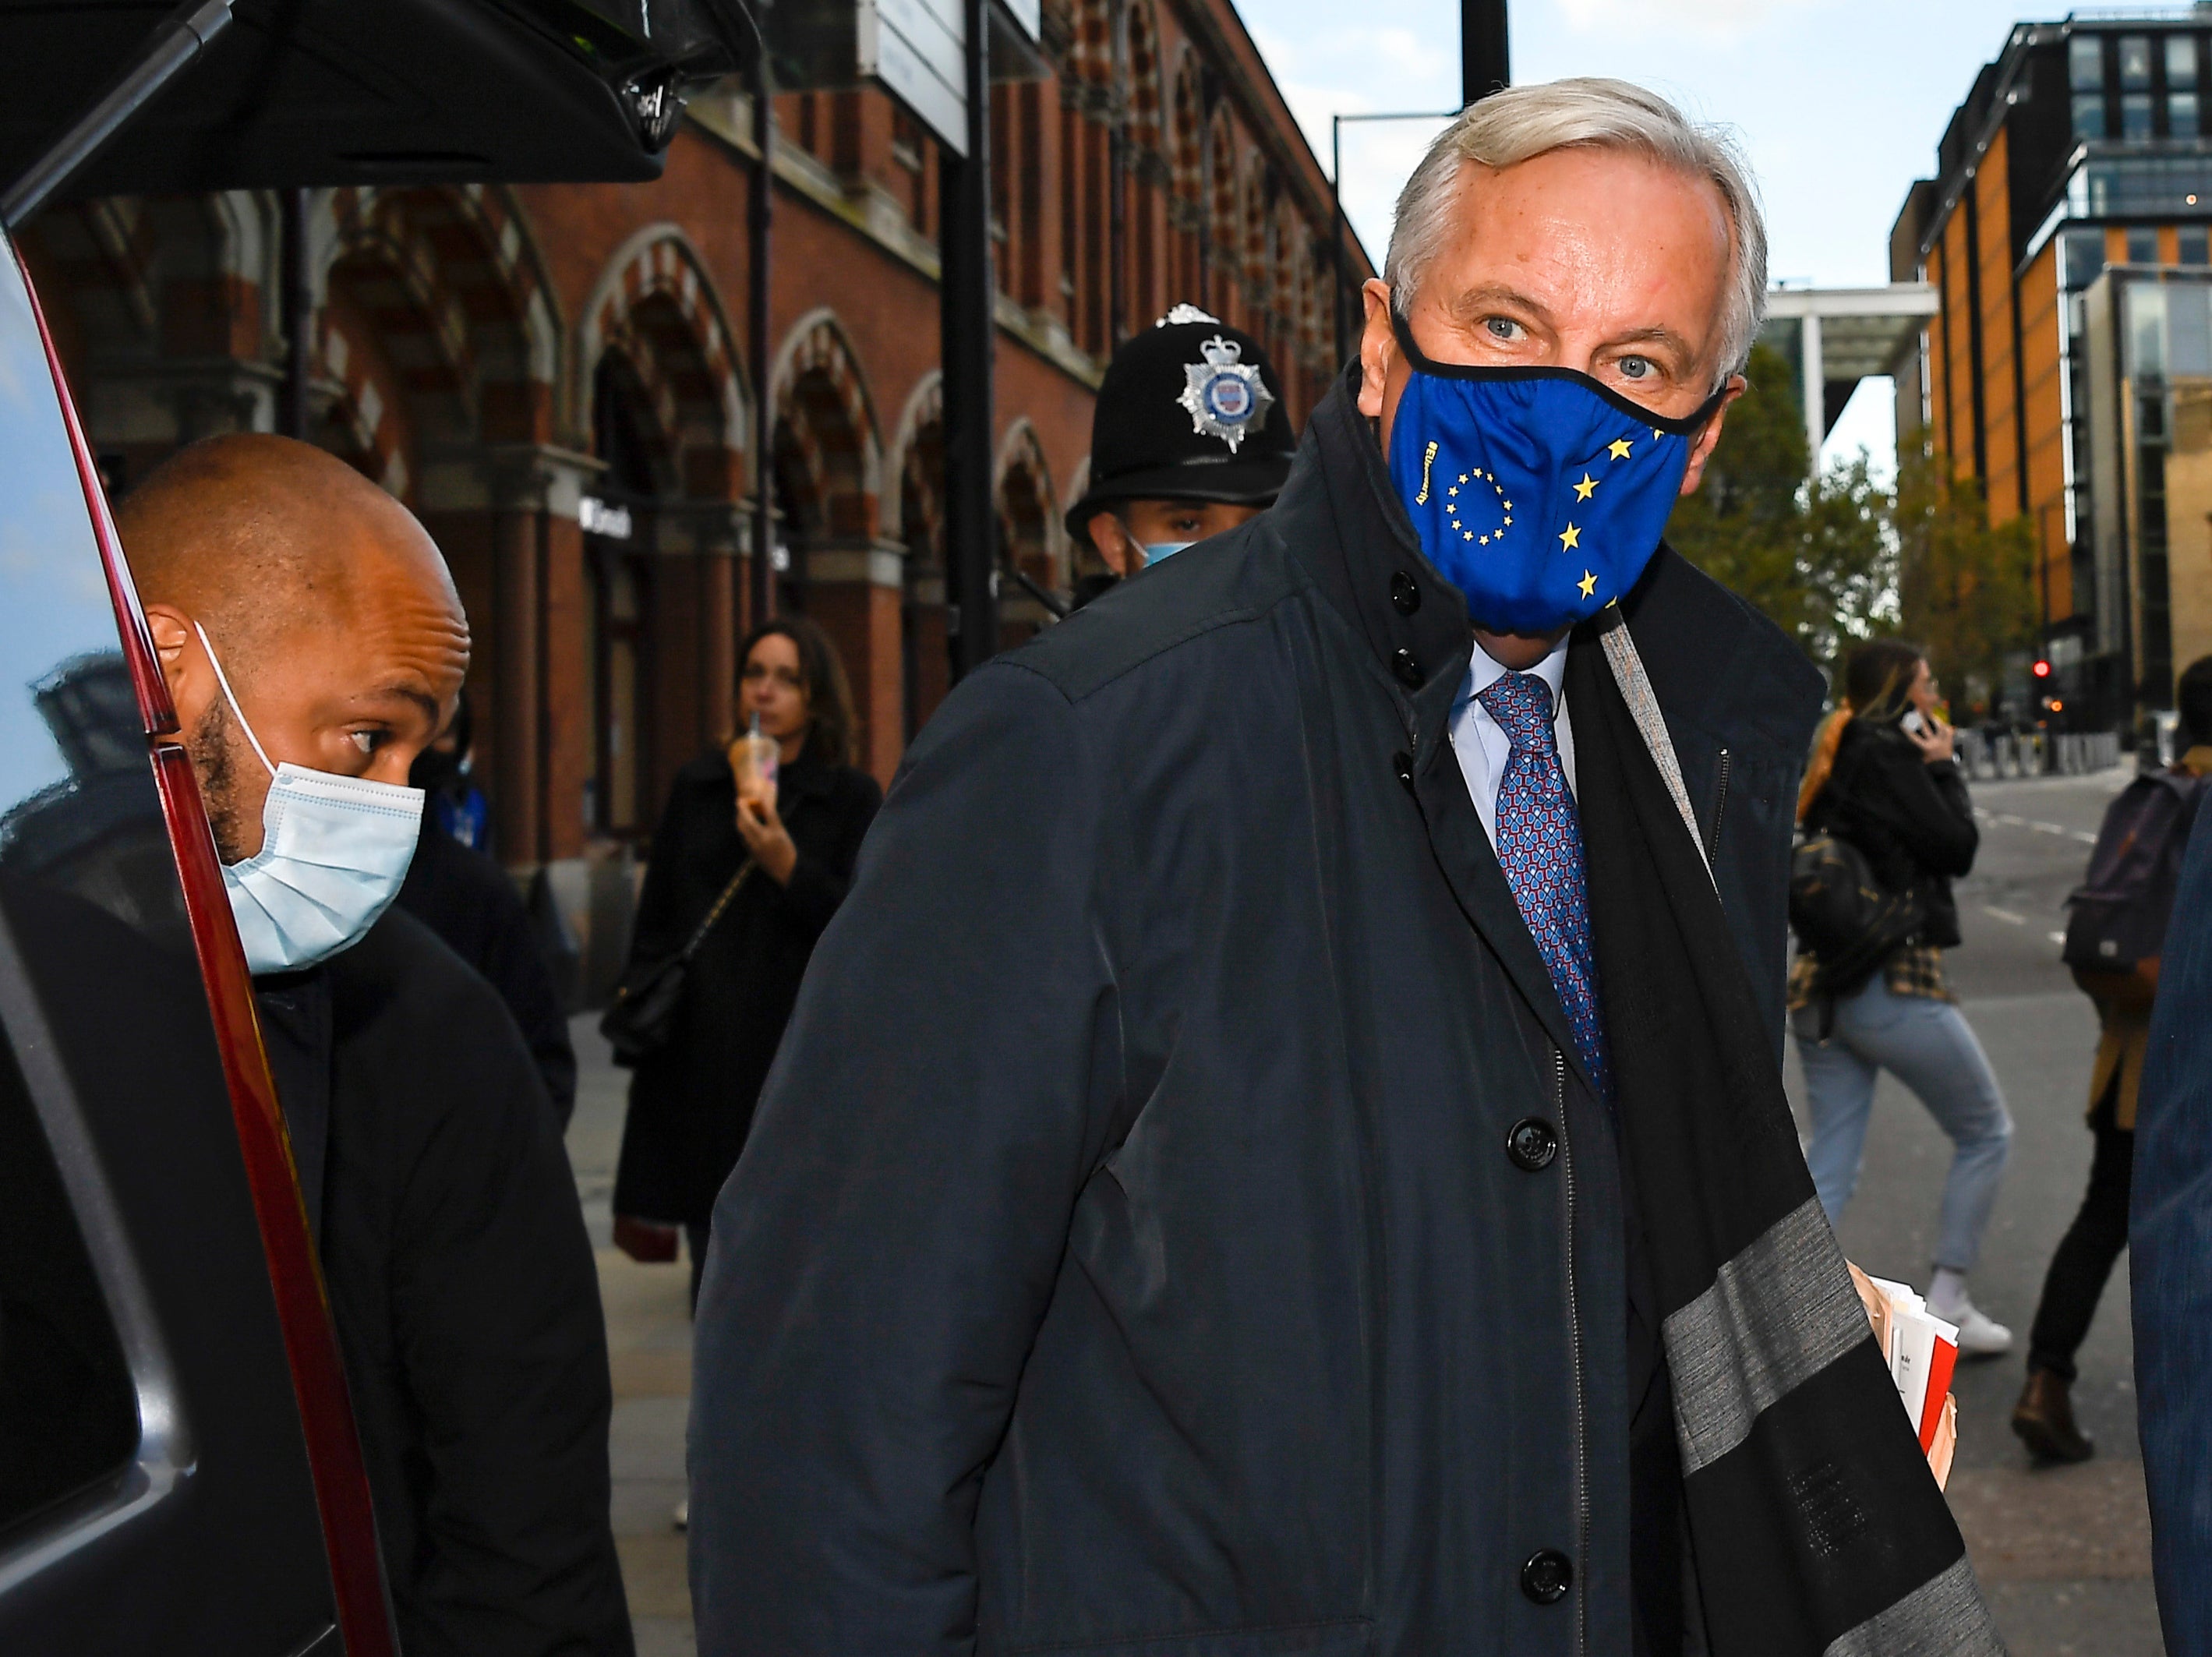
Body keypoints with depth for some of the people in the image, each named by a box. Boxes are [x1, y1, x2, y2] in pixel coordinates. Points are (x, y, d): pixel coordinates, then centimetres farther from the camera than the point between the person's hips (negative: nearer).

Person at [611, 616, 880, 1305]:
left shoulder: (852, 797, 4)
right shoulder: (696, 787, 13)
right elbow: (654, 923, 17)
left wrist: (787, 866, -17)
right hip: (701, 1048, 3)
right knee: (712, 1247, 4)